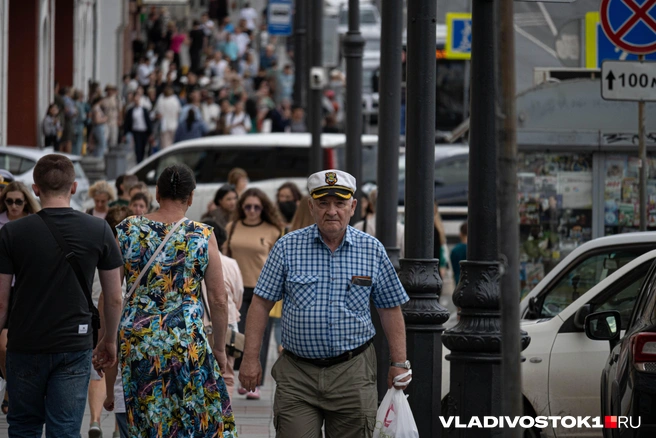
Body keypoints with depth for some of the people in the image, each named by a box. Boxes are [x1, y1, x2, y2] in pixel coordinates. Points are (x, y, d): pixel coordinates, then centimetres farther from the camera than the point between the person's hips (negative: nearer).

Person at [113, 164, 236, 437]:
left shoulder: (126, 231, 0)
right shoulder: (203, 236, -4)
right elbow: (218, 300, -1)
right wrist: (220, 349, 10)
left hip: (135, 341, 2)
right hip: (187, 341, -2)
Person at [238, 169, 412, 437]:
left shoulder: (372, 250, 4)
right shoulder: (287, 248, 0)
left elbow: (390, 309, 10)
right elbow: (261, 304, 2)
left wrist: (399, 363, 6)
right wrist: (250, 359, -3)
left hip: (353, 372, 1)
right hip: (296, 374, -1)